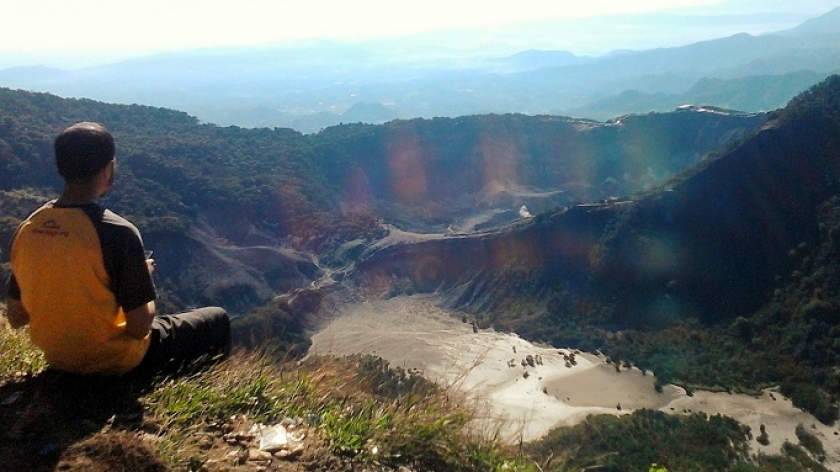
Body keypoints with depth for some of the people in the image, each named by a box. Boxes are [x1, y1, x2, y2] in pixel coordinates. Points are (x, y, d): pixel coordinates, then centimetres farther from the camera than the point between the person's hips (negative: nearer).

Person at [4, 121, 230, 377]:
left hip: (58, 359, 7)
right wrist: (144, 277, -5)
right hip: (116, 362, -6)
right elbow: (139, 327, -23)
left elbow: (15, 317, 1)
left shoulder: (26, 229, -8)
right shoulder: (118, 232, -28)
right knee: (217, 319, 16)